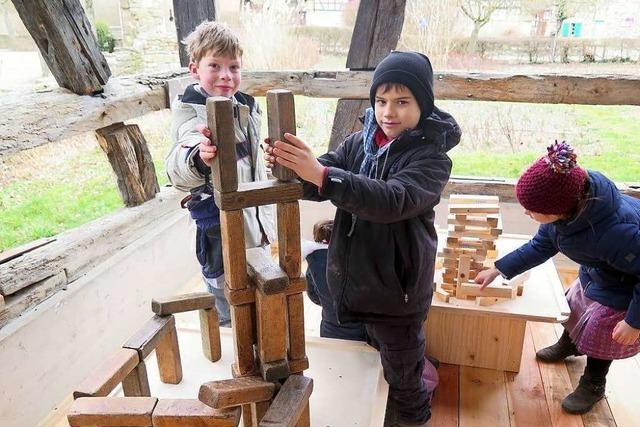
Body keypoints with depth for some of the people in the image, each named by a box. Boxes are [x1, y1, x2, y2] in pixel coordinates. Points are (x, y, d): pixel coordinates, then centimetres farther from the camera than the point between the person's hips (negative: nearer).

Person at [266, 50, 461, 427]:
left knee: (404, 377, 14)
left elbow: (392, 200, -35)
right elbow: (316, 183, -8)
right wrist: (288, 167, -31)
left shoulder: (432, 156, -17)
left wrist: (322, 174, -45)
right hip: (356, 278, 6)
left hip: (398, 287, -5)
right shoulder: (360, 142, 0)